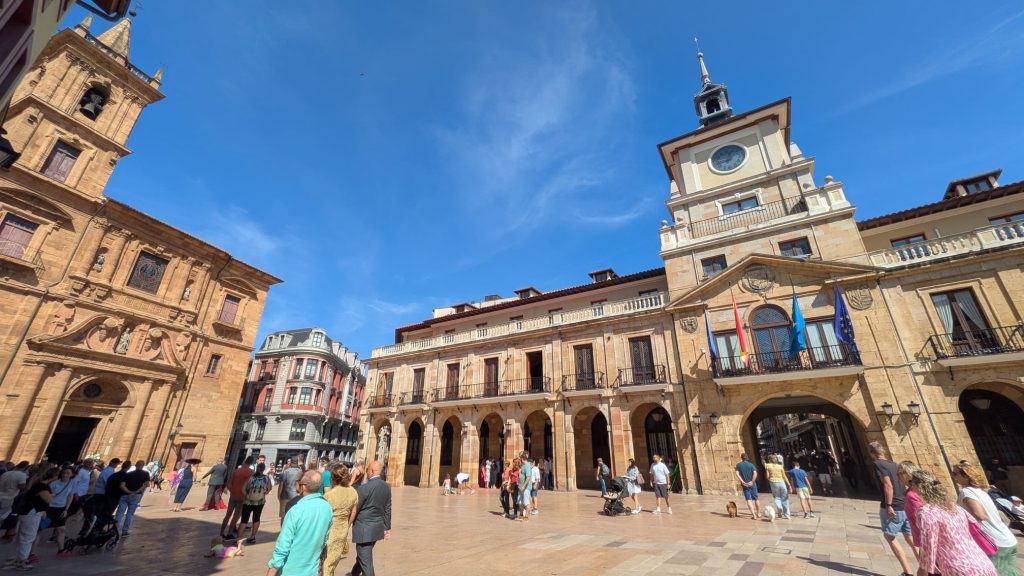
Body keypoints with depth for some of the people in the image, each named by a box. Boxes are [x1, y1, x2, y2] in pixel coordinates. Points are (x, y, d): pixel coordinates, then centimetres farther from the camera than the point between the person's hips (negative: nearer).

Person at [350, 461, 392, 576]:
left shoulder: (364, 488, -21)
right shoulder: (386, 487, 0)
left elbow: (354, 509, -13)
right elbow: (387, 509, 7)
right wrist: (387, 527, 15)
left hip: (364, 529, -7)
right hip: (377, 528, 7)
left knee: (366, 561, 4)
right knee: (363, 556, 26)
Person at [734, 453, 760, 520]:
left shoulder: (738, 465, 2)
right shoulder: (751, 465, 0)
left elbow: (737, 474, -10)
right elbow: (755, 473, -16)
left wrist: (743, 482, -10)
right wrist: (752, 481, -15)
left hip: (745, 485, -1)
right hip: (752, 484, 1)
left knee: (749, 500, -1)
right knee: (755, 499, 16)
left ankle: (754, 515, -9)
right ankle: (758, 513, 30)